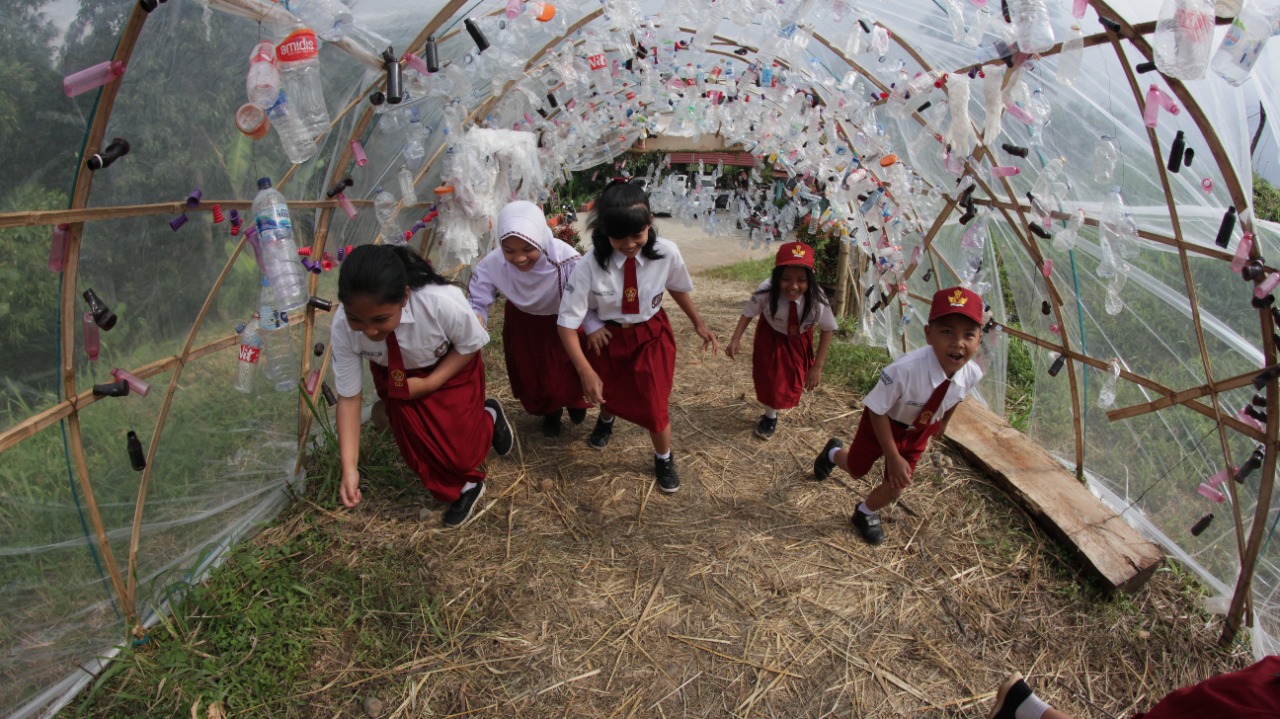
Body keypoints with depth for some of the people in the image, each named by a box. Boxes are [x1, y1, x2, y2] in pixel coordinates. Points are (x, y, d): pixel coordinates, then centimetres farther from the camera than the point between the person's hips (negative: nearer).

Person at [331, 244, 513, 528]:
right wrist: (349, 468, -25)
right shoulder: (342, 328, -32)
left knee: (460, 451, -6)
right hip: (396, 378, 3)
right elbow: (348, 396, -20)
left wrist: (430, 383, -26)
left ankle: (486, 417, 28)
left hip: (452, 368, -2)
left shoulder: (443, 303, -41)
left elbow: (471, 345, -18)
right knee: (417, 449, -2)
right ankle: (464, 486, 27)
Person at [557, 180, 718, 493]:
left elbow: (678, 288, -1)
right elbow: (568, 322, -22)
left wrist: (698, 325, 9)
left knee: (654, 407, 3)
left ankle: (664, 459, 38)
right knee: (608, 394, 25)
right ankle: (606, 419, 67)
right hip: (607, 338, 0)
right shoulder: (589, 267, -29)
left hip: (651, 336, 0)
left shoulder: (666, 253, -23)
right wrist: (586, 372, -26)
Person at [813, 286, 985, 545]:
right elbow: (877, 411, -29)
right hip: (882, 423, -3)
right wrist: (893, 457, -25)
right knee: (857, 468, 21)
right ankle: (834, 453, 57)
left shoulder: (972, 374, -27)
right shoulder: (905, 369, -44)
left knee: (897, 486, 10)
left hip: (918, 430, 4)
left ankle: (866, 513, 42)